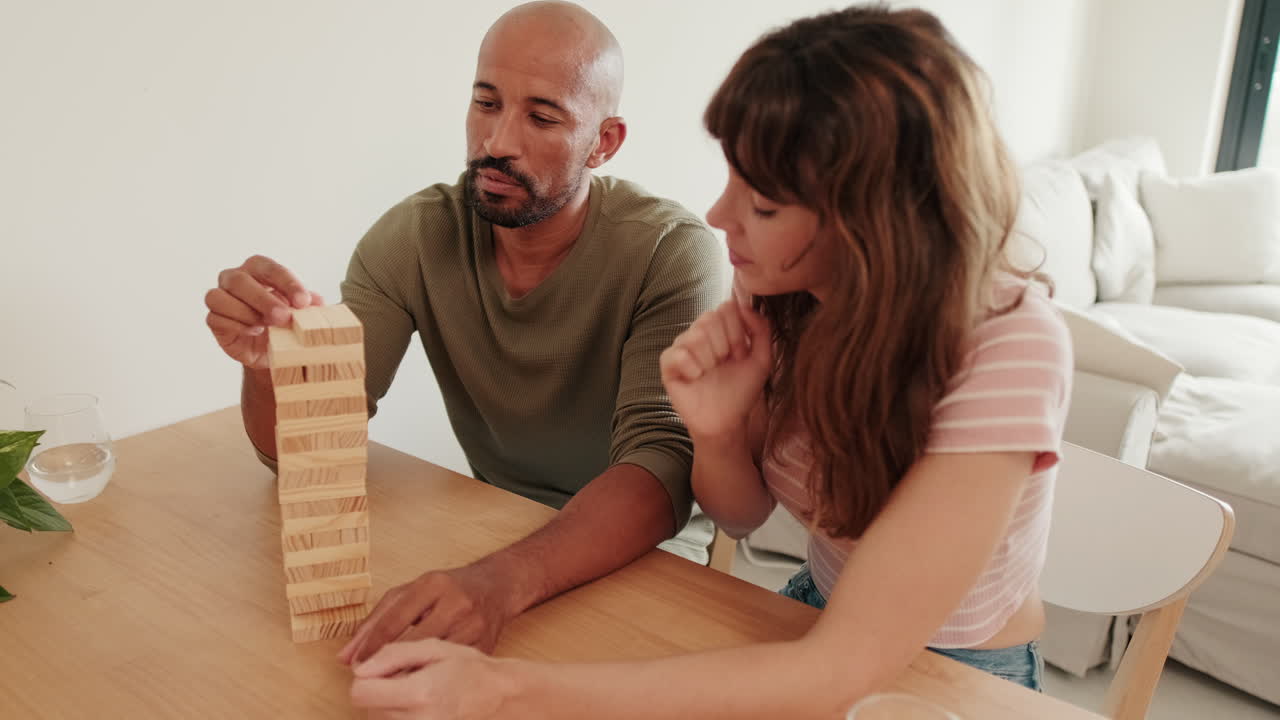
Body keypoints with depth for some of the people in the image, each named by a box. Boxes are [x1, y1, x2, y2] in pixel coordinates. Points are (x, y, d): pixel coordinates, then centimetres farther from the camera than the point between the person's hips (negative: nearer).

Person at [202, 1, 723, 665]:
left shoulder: (672, 252, -18)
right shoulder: (413, 237, -8)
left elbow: (661, 465, -28)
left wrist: (502, 580, -46)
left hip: (648, 548, -2)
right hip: (491, 530, 3)